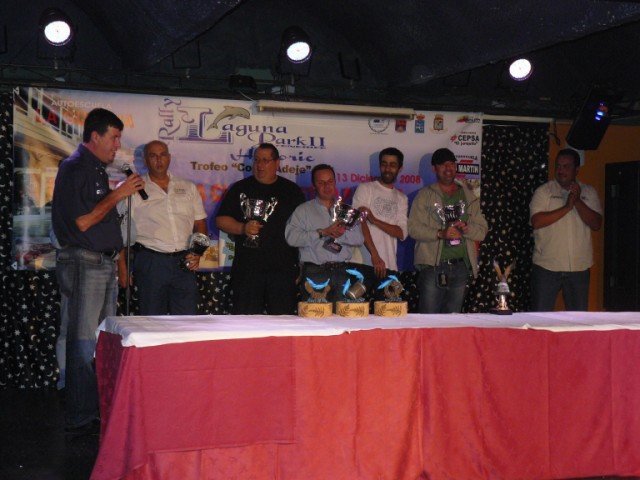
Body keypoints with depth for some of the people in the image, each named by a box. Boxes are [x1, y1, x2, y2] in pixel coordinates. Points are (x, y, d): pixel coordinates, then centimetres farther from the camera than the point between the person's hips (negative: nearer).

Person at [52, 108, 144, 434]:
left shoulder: (97, 170, 18)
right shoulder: (74, 168, -10)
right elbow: (82, 221, -17)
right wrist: (119, 193, -12)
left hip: (104, 262, 10)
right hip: (83, 263, -10)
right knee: (84, 342, -7)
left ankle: (98, 411, 17)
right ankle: (79, 419, -2)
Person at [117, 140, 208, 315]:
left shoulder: (188, 188, 14)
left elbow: (200, 225, 17)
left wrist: (197, 253, 0)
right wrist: (122, 268, -4)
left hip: (184, 263, 3)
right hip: (150, 261, -3)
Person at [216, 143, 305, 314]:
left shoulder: (292, 190, 13)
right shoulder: (240, 189, 12)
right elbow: (221, 220, 8)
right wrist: (243, 228, -12)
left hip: (283, 267, 0)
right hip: (248, 266, 0)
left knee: (283, 317, -2)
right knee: (245, 318, -3)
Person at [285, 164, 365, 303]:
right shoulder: (303, 210, 11)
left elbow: (359, 238, 6)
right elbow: (291, 237, -5)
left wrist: (337, 234, -10)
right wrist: (323, 233, -8)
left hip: (342, 272, 2)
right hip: (315, 272, -2)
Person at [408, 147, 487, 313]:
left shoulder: (469, 197, 15)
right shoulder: (425, 195, 4)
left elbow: (482, 231, 10)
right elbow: (414, 228, -6)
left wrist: (466, 228, -11)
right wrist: (441, 233, -19)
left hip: (461, 267, 4)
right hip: (433, 266, -4)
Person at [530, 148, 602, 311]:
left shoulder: (588, 192, 7)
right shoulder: (544, 191, -1)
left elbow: (596, 224, -4)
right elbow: (537, 222, -14)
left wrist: (577, 201, -15)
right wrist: (567, 207, -17)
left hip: (579, 266, 3)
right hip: (547, 265, -3)